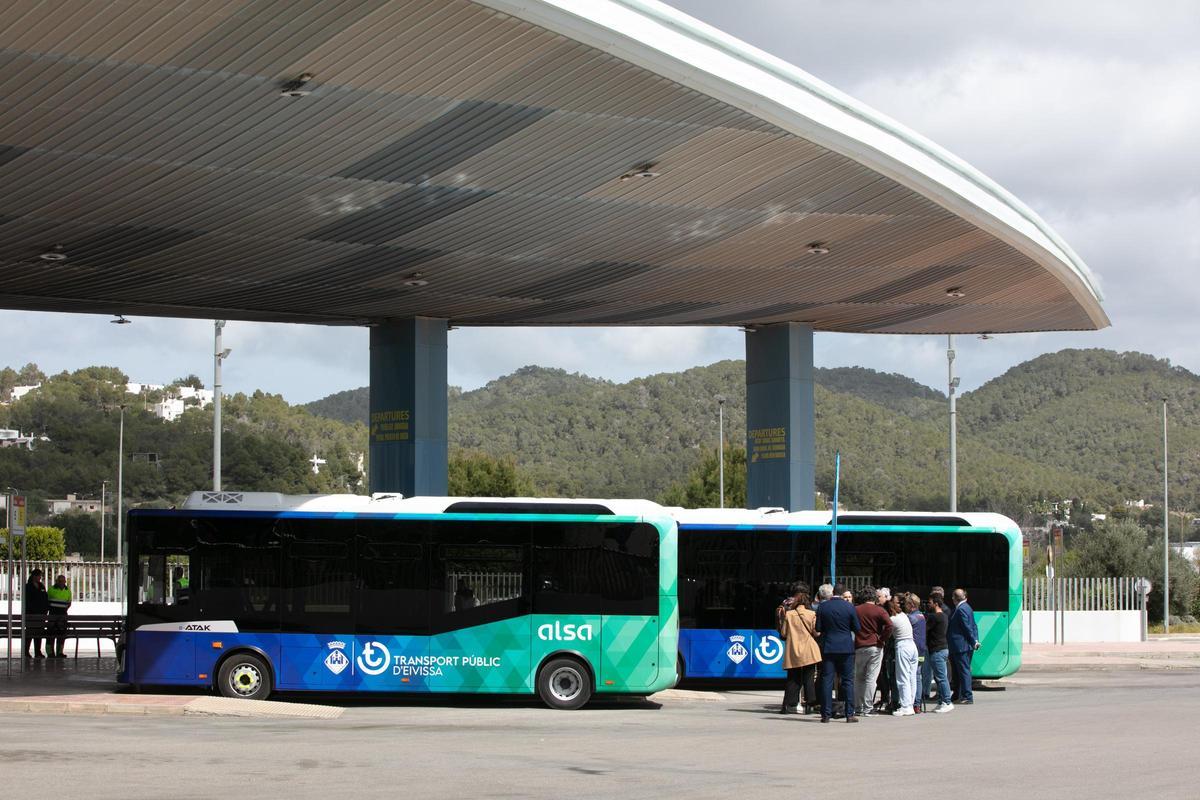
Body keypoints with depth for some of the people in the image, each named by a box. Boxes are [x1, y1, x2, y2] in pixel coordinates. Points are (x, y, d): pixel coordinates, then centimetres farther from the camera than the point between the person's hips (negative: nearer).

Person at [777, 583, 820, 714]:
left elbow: (783, 634, -1)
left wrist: (781, 619, 11)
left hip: (793, 652, 1)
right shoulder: (812, 614, -4)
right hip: (809, 652, -1)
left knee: (793, 679, 7)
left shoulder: (788, 615, -3)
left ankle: (788, 705, 2)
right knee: (809, 679, 5)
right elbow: (816, 633, -3)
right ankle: (810, 705, 2)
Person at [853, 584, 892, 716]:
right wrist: (882, 639, -6)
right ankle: (866, 709, -5)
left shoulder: (855, 611, 6)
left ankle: (859, 707, 11)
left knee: (858, 678, 13)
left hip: (859, 647, 2)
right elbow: (889, 626, -16)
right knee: (871, 678, -2)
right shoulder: (879, 611, -3)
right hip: (875, 647, -2)